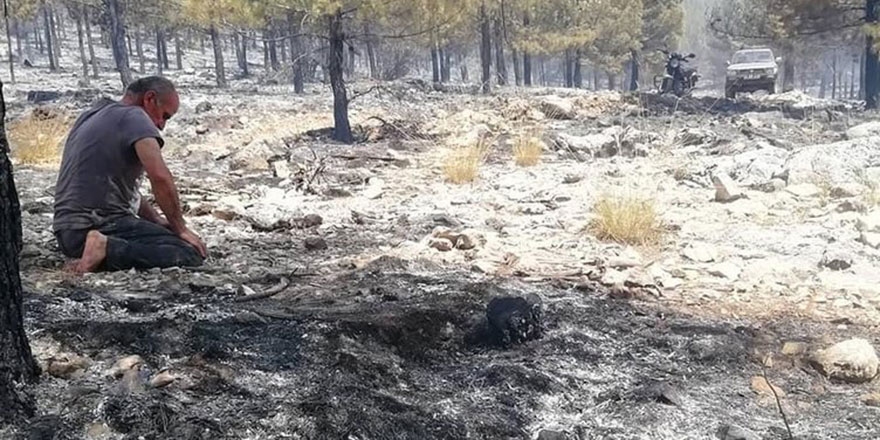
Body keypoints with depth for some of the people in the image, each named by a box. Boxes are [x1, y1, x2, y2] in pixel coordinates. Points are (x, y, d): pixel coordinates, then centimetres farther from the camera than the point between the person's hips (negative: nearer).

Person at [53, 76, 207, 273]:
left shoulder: (91, 115, 22)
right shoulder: (134, 117, -7)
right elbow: (160, 177, -22)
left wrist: (156, 220, 18)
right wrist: (180, 229, -11)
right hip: (102, 226, -10)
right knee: (192, 253, -18)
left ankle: (104, 251, 4)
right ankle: (108, 250, -21)